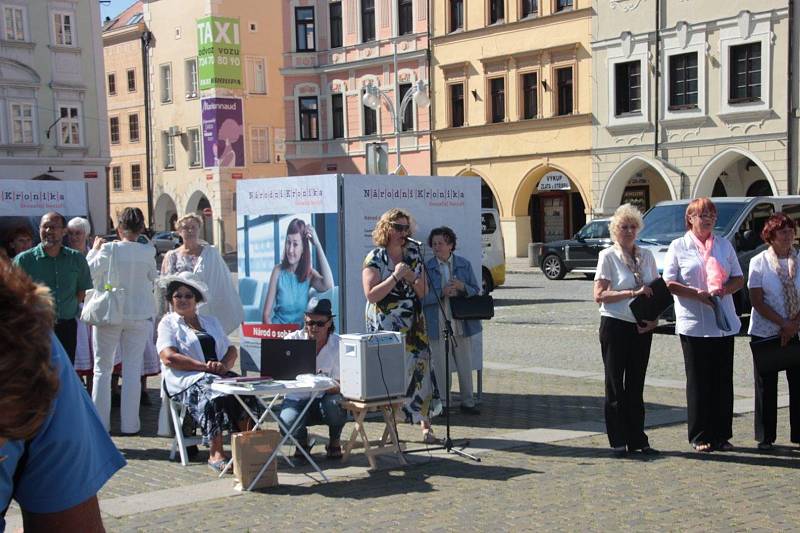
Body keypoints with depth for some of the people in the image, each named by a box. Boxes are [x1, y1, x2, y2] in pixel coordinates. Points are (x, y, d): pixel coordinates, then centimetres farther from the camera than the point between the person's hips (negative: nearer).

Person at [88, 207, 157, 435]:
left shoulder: (109, 249, -12)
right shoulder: (148, 252, -7)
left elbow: (89, 274, -1)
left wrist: (94, 250, 10)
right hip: (139, 315, 1)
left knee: (102, 369, 9)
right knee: (132, 369, 8)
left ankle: (99, 423, 11)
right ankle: (129, 424, 9)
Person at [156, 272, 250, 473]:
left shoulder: (211, 322, 29)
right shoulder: (168, 323, 12)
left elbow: (231, 349, 20)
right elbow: (169, 358, -5)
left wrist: (224, 365, -5)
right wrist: (205, 366, -14)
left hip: (219, 376, 5)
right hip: (187, 380, -4)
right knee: (215, 396, -36)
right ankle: (216, 454, -38)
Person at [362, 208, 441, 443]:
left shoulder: (413, 255, 10)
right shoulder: (375, 258, -4)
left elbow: (423, 293, 11)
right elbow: (371, 295, -14)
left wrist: (412, 278, -9)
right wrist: (395, 276, -17)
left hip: (413, 326, 4)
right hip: (385, 326, -4)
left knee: (420, 369, -3)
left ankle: (425, 424, 3)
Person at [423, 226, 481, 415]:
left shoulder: (464, 265, 6)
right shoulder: (427, 268, -1)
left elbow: (476, 291, 7)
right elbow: (422, 297, -8)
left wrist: (462, 287, -13)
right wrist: (442, 293, -21)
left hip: (461, 324, 2)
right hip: (438, 326, -2)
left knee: (465, 366, 10)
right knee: (439, 367, 3)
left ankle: (467, 402, 22)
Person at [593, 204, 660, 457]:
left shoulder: (646, 255, 10)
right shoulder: (608, 256, -4)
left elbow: (656, 290, 14)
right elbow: (599, 295, -12)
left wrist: (653, 318, -3)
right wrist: (632, 293, -20)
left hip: (642, 328, 4)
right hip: (615, 326, -4)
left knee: (636, 384, 9)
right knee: (615, 383, 3)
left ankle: (637, 439, 15)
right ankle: (618, 441, 9)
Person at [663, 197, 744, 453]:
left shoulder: (724, 245, 13)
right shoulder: (678, 246, 2)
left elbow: (739, 279, 12)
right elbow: (669, 284, -4)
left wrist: (723, 289, -9)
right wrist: (697, 294, -17)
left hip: (724, 323, 3)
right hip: (693, 324, -3)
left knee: (723, 380, 6)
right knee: (698, 382, 2)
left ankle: (722, 435, 15)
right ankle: (700, 437, 9)